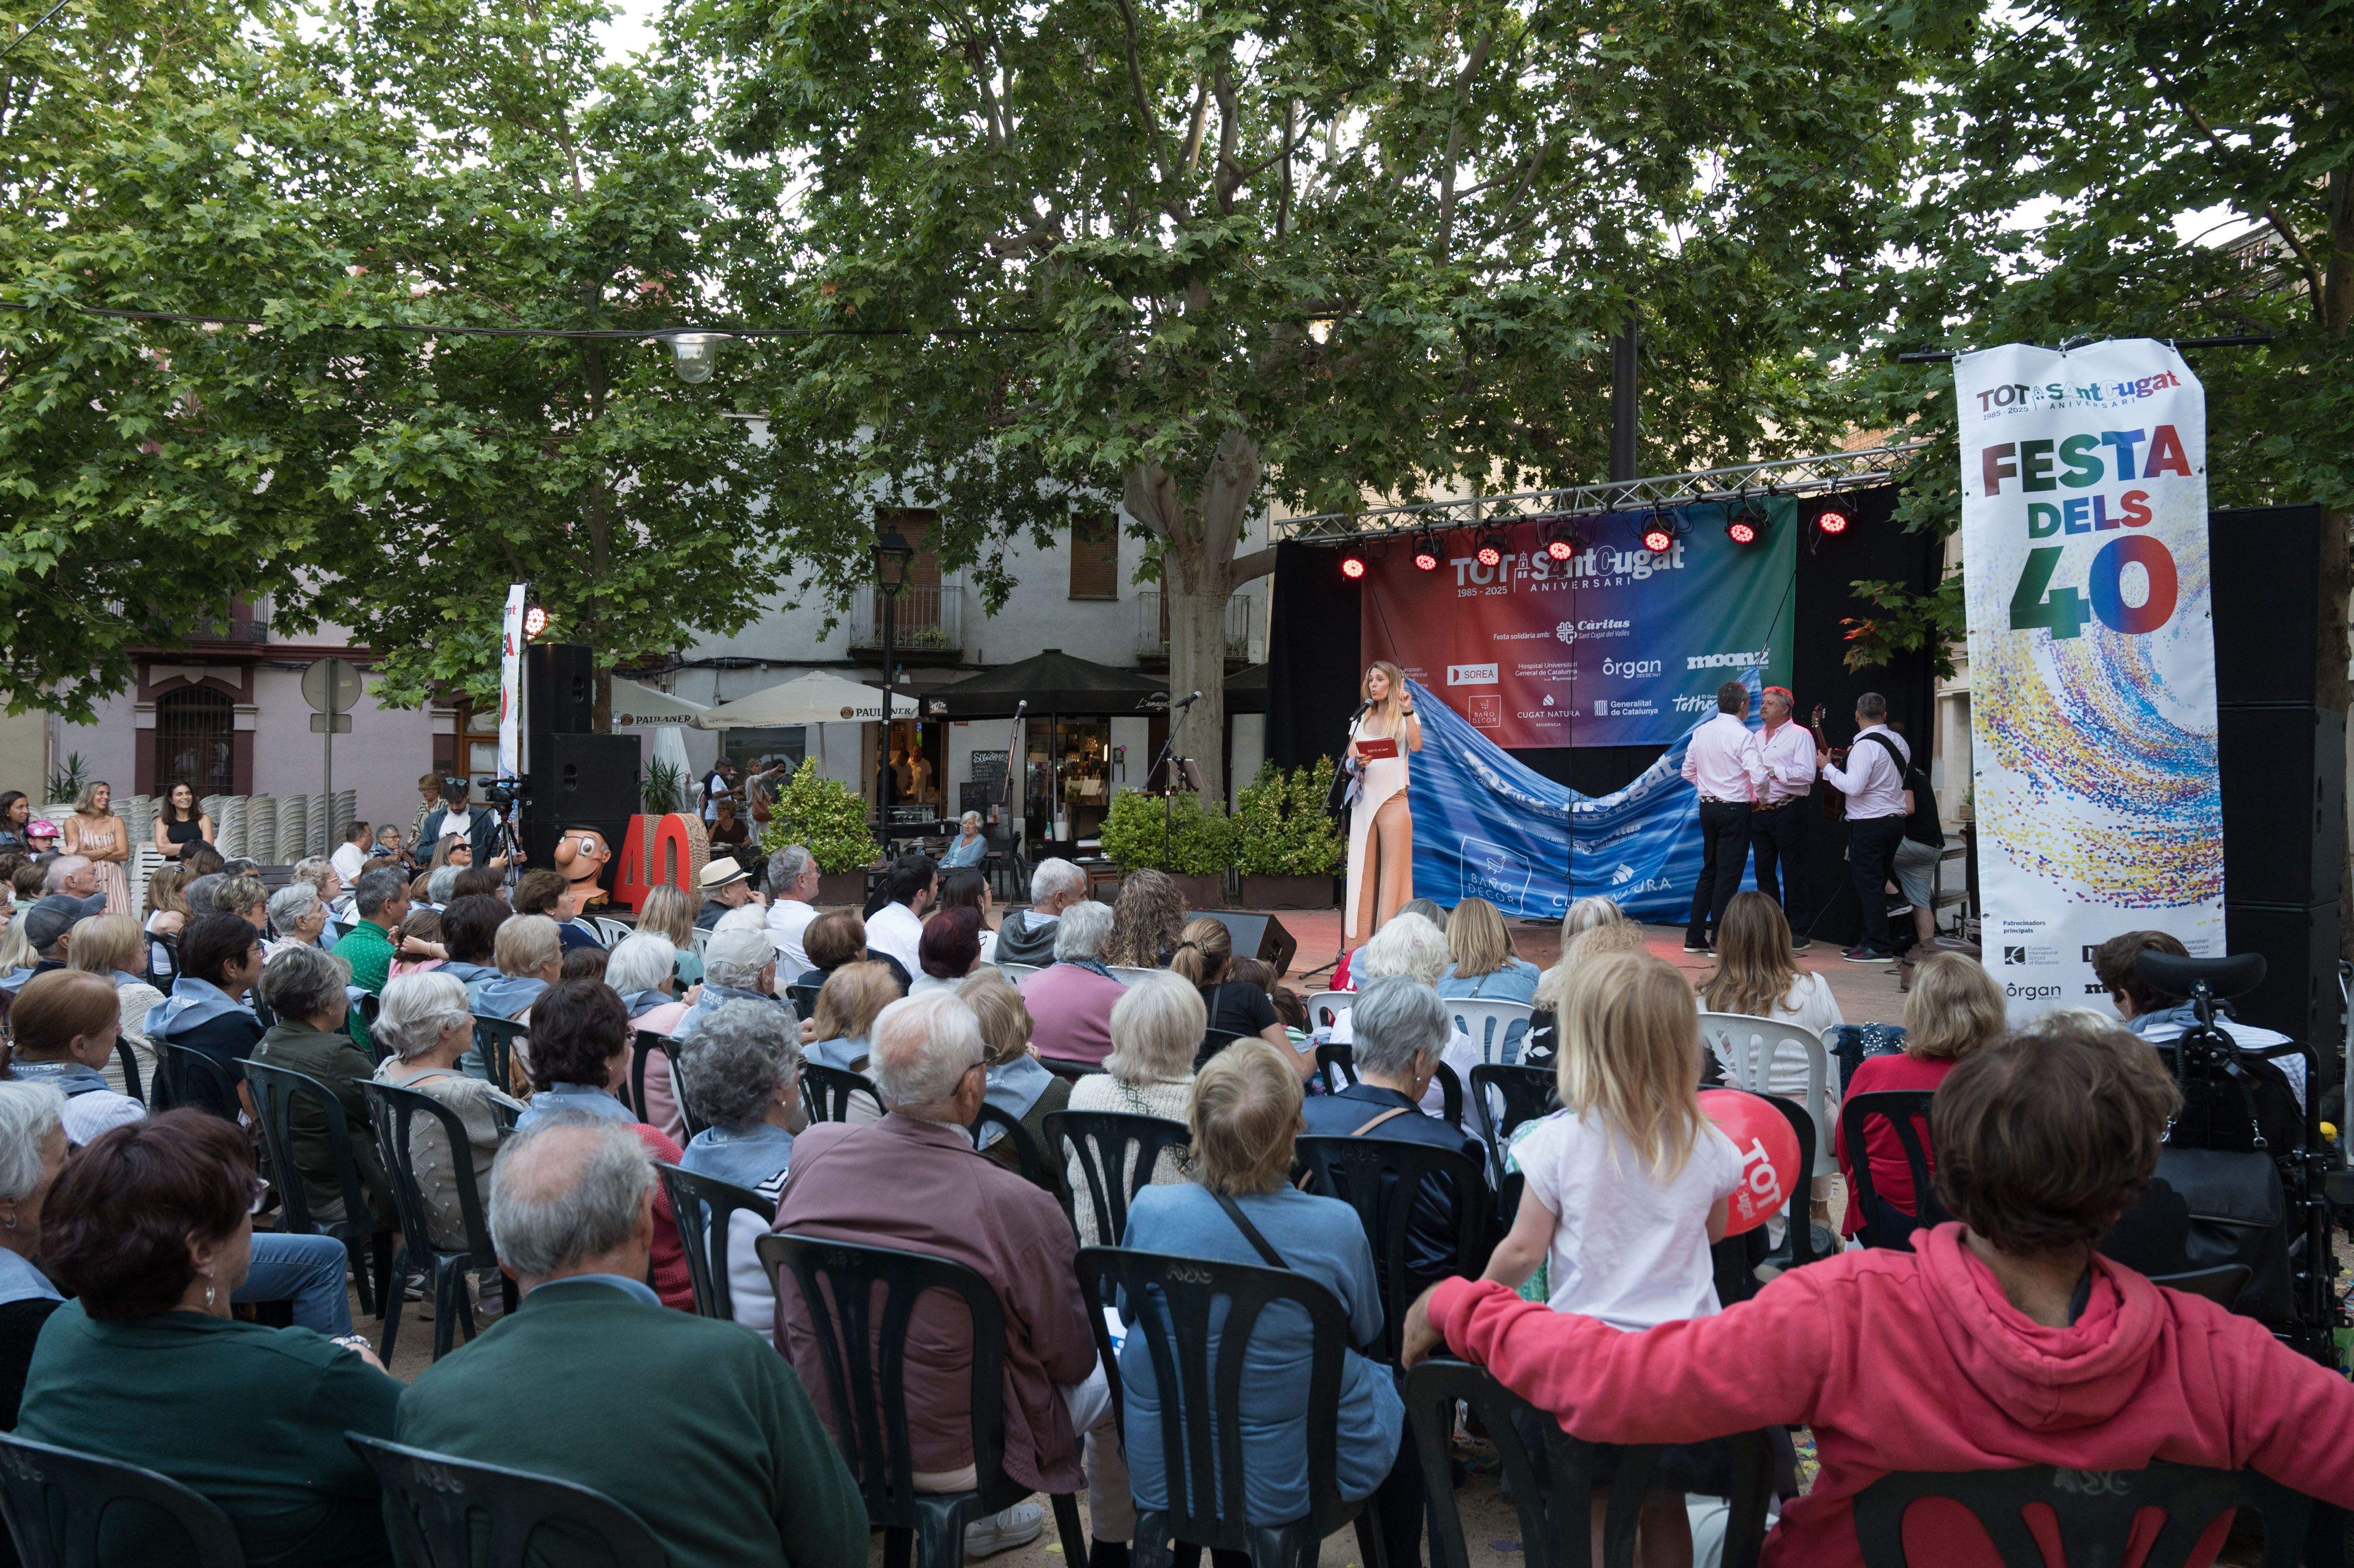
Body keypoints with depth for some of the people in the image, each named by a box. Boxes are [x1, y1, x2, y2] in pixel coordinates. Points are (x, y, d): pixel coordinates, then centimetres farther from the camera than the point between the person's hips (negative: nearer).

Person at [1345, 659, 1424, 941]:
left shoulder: (1406, 718, 6)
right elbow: (1348, 761, 10)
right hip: (1363, 801, 4)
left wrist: (1407, 711, -15)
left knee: (1393, 868, -6)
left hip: (1393, 800, -4)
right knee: (1363, 868, 2)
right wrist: (1357, 763, -12)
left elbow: (1416, 746, -14)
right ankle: (1364, 932, 5)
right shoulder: (1361, 720, 16)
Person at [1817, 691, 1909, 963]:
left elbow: (1854, 786, -23)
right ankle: (1878, 940, 21)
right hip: (1896, 819, 9)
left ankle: (1878, 946, -3)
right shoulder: (1899, 742, 11)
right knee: (1880, 882, 16)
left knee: (1868, 884, -4)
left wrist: (1827, 767, -12)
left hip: (1869, 825, -9)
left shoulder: (1865, 745, -16)